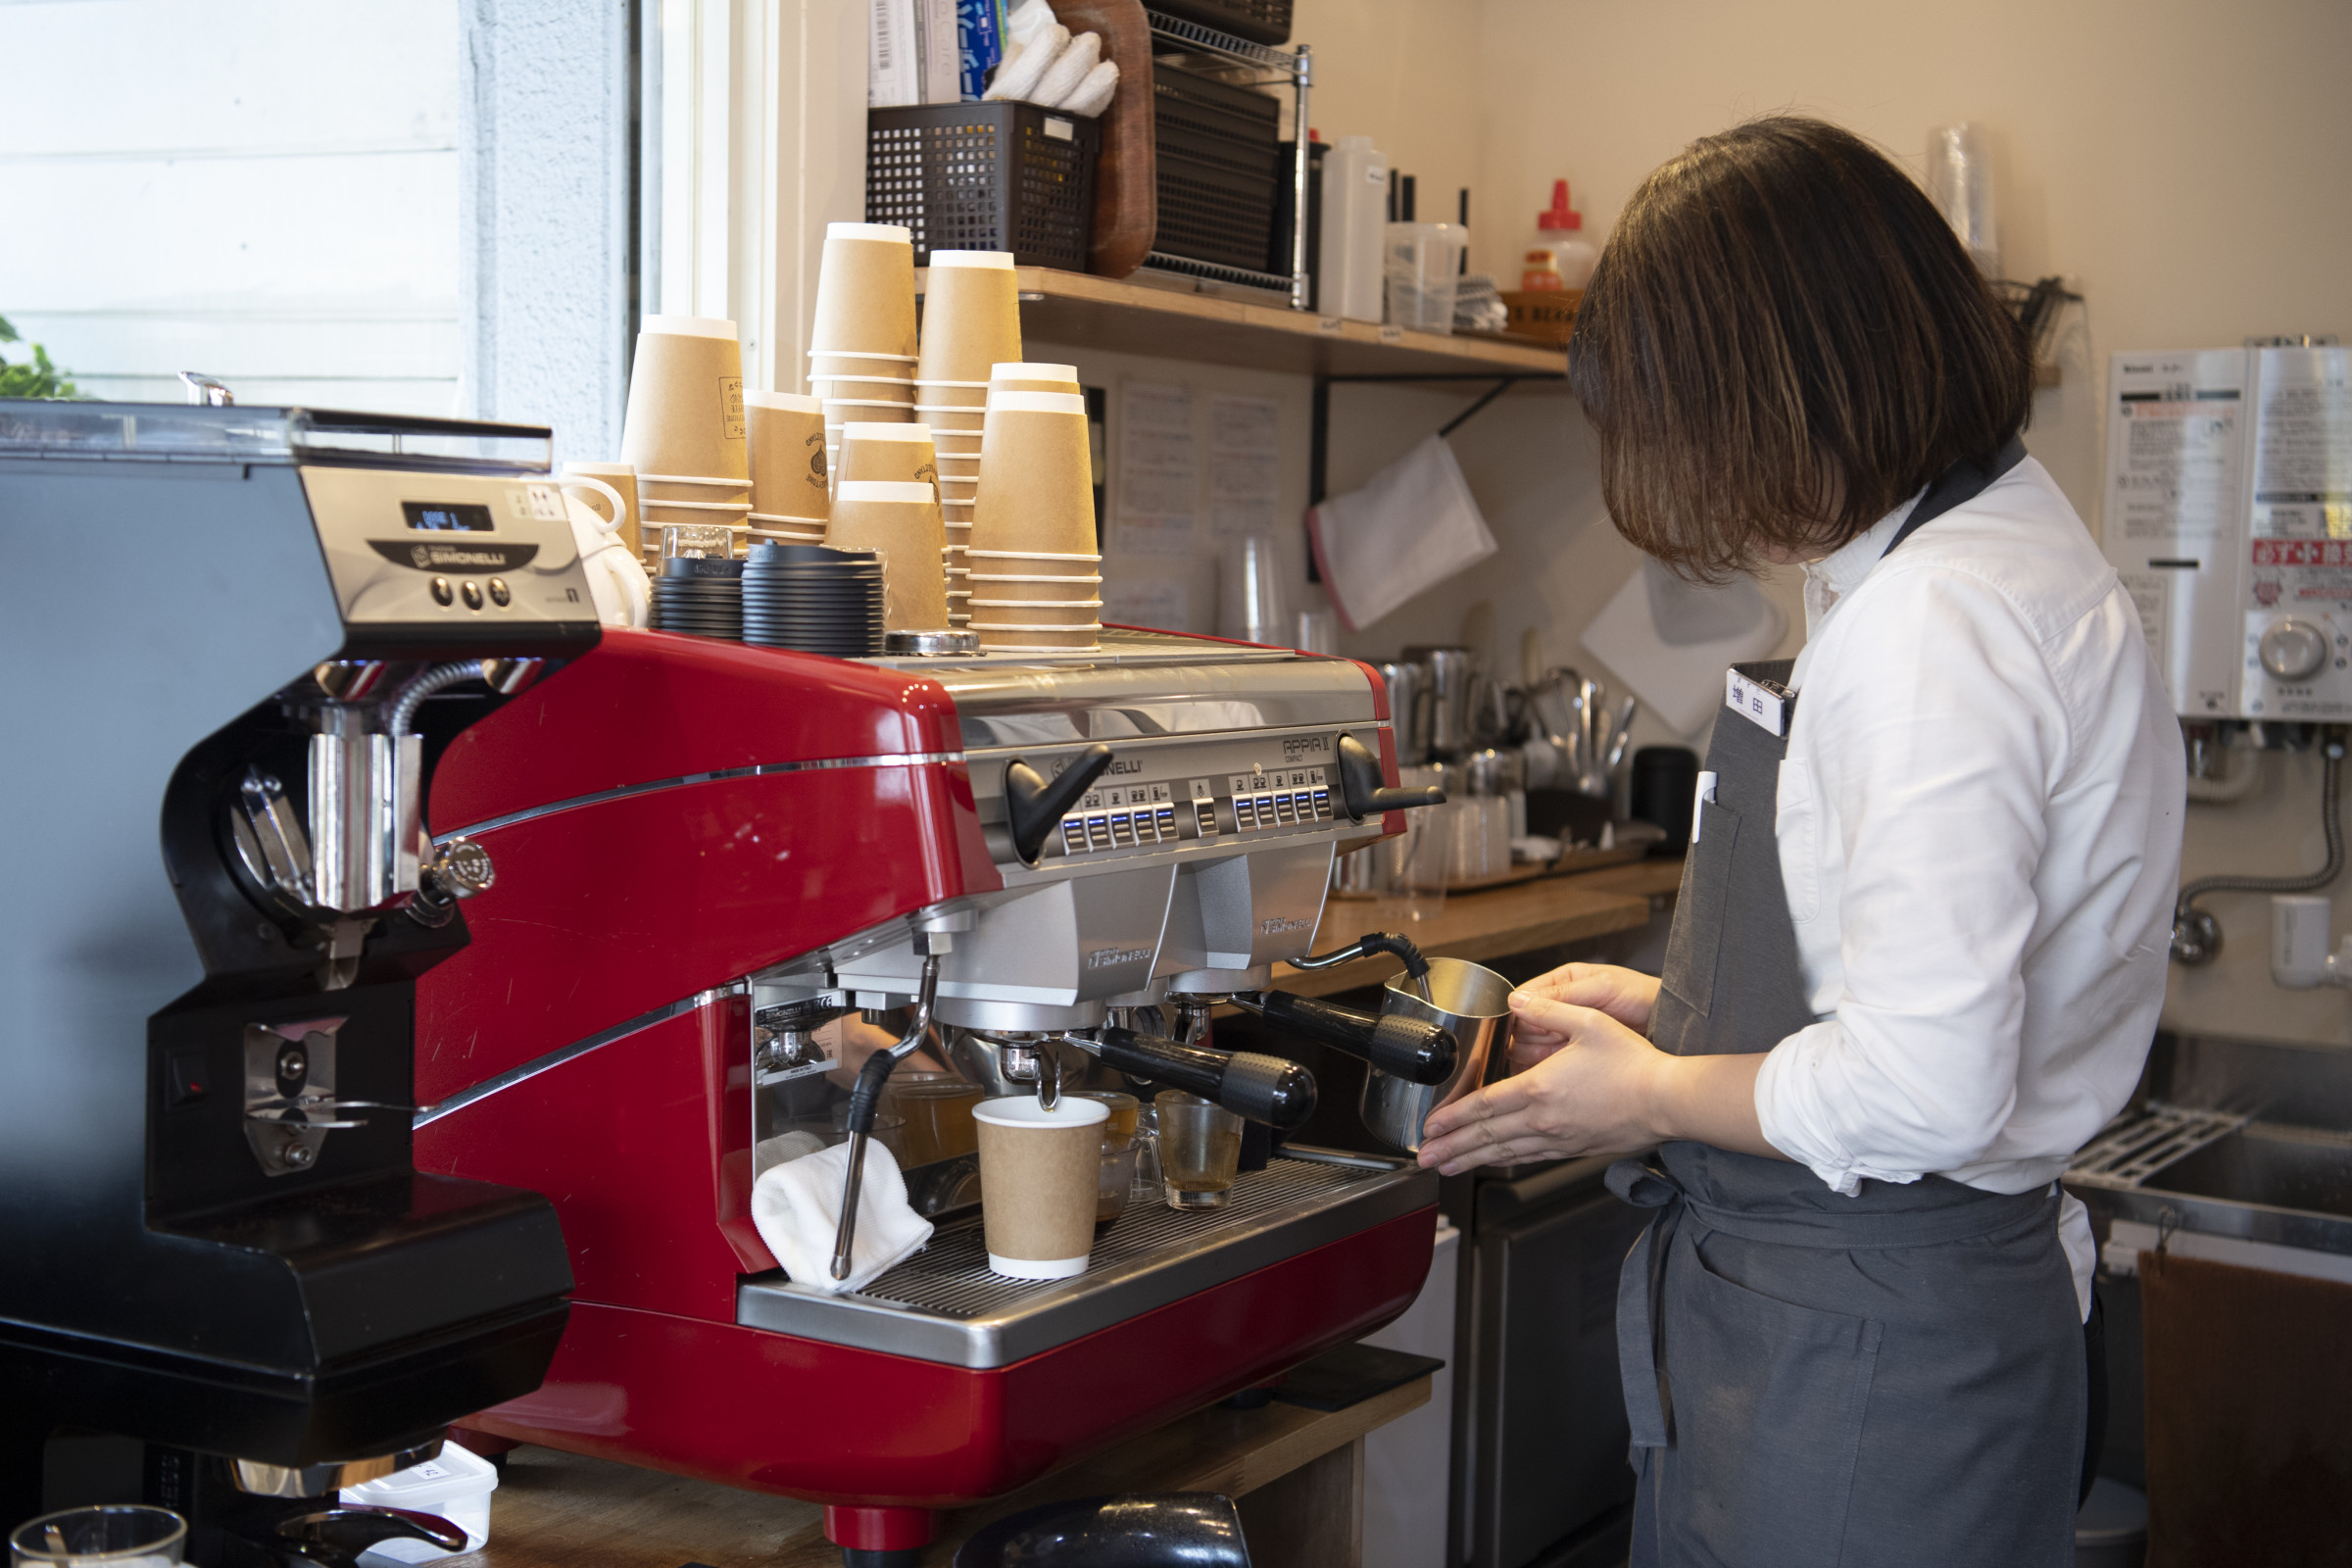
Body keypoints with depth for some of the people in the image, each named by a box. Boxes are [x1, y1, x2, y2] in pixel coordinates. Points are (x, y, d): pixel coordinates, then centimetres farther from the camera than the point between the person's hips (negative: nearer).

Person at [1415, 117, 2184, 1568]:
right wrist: (1672, 1013, 16)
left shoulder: (1937, 623, -22)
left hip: (1863, 1363, -10)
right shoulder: (2005, 551, 12)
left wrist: (1645, 1093, -10)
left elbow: (1921, 1090, -26)